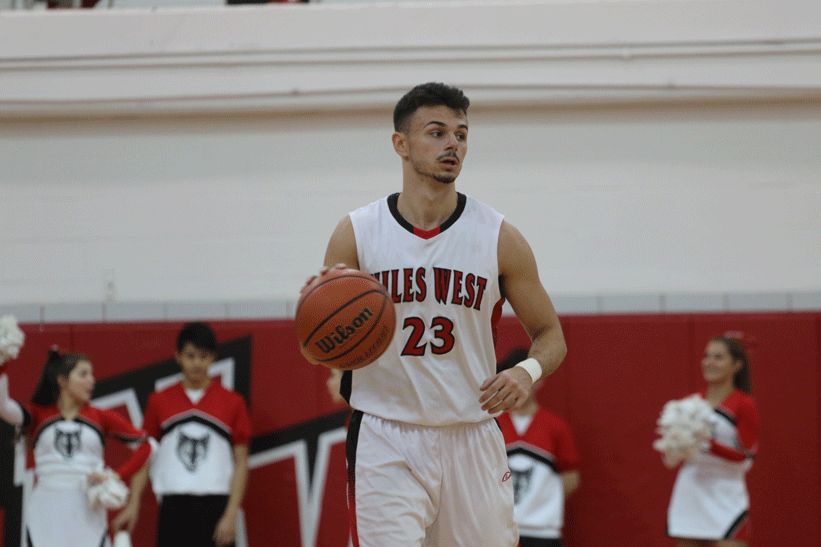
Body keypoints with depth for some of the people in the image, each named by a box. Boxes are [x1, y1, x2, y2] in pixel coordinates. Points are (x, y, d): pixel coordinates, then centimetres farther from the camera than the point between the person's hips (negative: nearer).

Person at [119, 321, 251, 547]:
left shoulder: (232, 402, 4)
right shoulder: (160, 402, 8)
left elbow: (241, 463, 3)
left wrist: (231, 515, -6)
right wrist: (133, 504, -1)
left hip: (216, 505, -1)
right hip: (174, 507, 1)